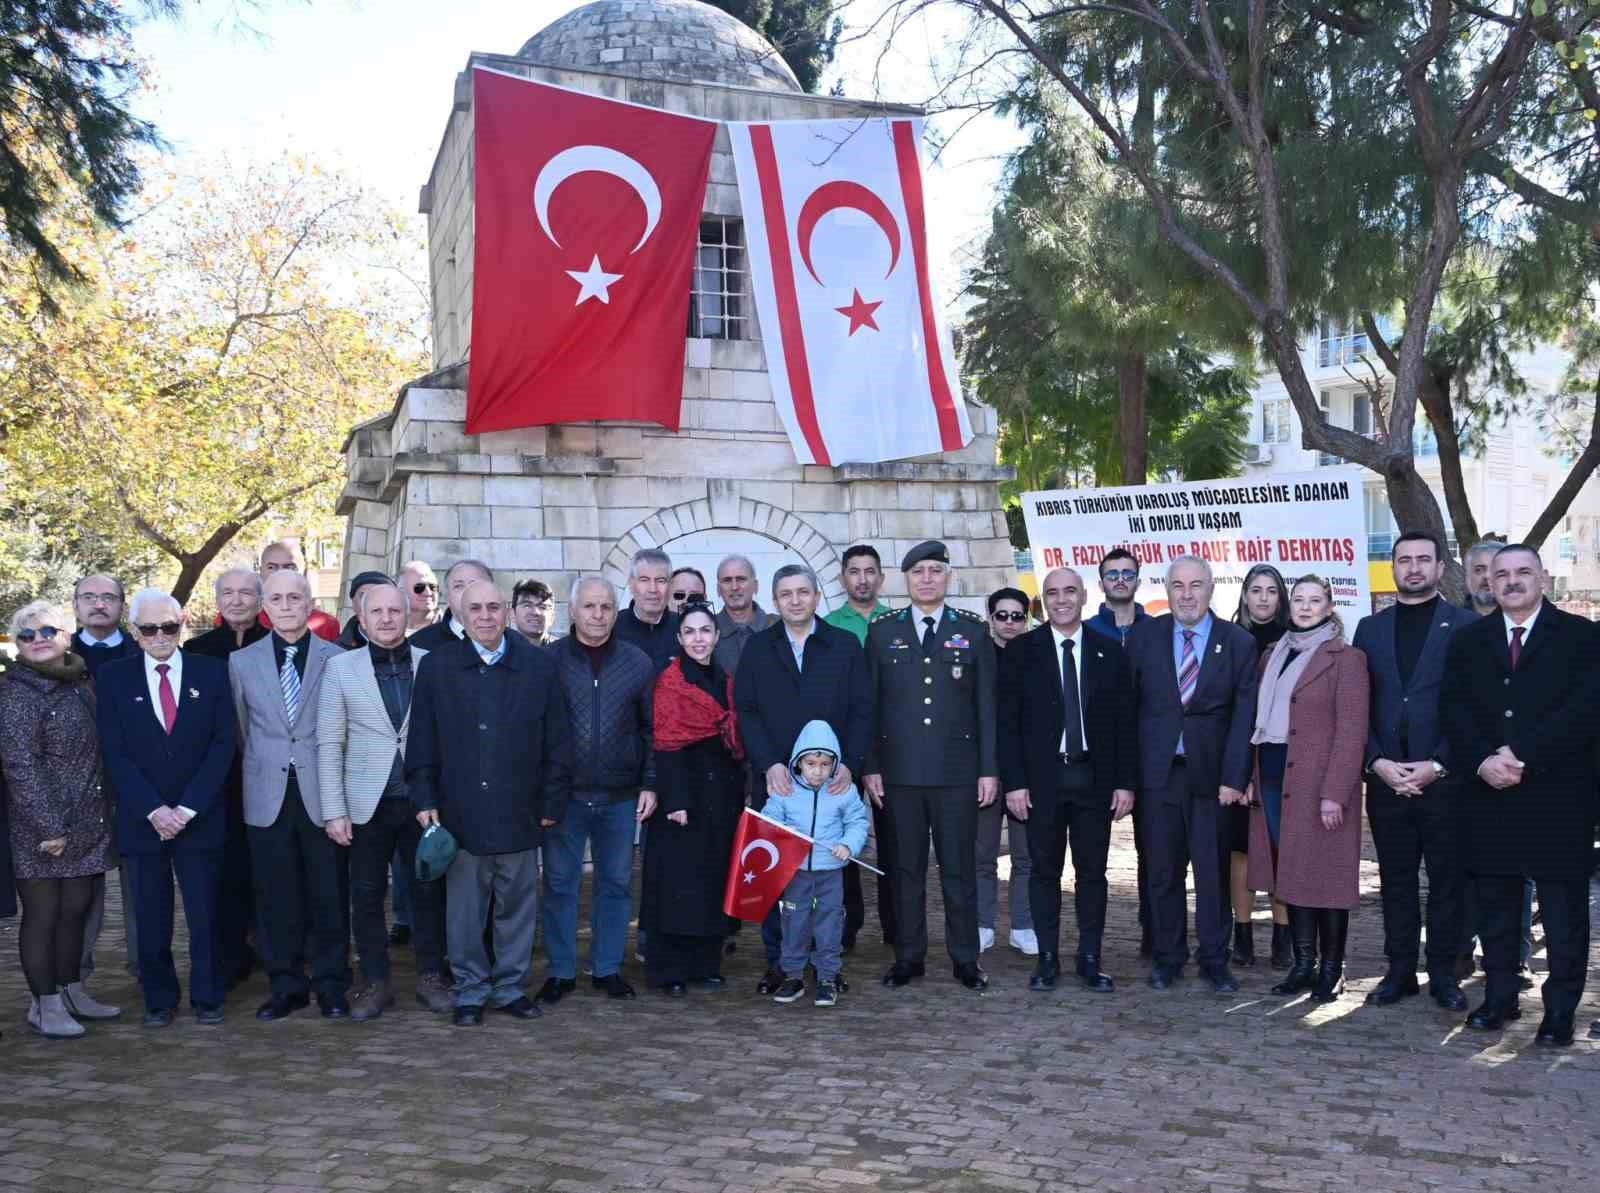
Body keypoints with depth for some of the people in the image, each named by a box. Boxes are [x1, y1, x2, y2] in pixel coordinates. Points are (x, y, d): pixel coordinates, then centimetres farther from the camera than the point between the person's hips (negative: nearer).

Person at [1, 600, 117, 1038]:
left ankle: (71, 992, 26)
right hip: (39, 827, -6)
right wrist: (49, 827, -18)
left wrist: (102, 816, 10)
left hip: (86, 824, 6)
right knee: (43, 912, 3)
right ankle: (45, 1004, 14)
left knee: (75, 908, 13)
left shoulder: (82, 681, 8)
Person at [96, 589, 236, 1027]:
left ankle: (207, 998, 18)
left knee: (204, 914, 4)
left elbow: (223, 744, -2)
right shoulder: (114, 678, 3)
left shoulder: (211, 673, 2)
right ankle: (159, 999, 22)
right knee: (151, 919, 7)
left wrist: (187, 809, -10)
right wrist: (154, 810, -12)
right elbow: (115, 753, -2)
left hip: (200, 819, 0)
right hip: (141, 820, 0)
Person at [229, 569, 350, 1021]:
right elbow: (240, 731, 14)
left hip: (322, 796, -2)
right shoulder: (241, 662, 7)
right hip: (267, 798, 2)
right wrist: (260, 769, 13)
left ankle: (330, 985, 17)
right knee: (276, 896, 7)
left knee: (329, 894, 3)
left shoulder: (338, 659, 0)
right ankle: (286, 985, 20)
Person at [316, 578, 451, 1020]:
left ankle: (430, 978, 21)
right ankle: (375, 983, 21)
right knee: (366, 896, 8)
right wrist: (334, 811, -5)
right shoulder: (340, 668, 1)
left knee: (429, 891, 7)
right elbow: (329, 744, 0)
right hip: (367, 805, 0)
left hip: (422, 801, 0)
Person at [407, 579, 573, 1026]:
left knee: (517, 906, 10)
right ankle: (471, 991, 21)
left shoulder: (538, 666, 1)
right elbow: (422, 741, 5)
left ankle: (510, 987, 24)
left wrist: (552, 802, 0)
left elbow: (557, 741, 3)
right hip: (461, 815, 0)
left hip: (519, 814, 1)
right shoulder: (436, 667, 2)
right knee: (464, 911, 7)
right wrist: (425, 800, -1)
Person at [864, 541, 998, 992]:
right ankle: (908, 956, 16)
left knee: (959, 866, 3)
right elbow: (870, 704, 7)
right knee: (907, 866, 7)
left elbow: (986, 703, 5)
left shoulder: (972, 630, 6)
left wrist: (989, 768, 0)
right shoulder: (882, 632, 8)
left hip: (957, 769, -1)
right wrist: (870, 766, 1)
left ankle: (965, 958, 13)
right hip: (899, 769, 1)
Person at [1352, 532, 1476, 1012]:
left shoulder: (1466, 626, 0)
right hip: (1386, 778, 3)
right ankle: (1400, 971, 17)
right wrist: (1377, 762, -6)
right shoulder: (1371, 629, 11)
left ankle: (1443, 973, 15)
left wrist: (1437, 765, -12)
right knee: (1396, 879, 9)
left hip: (1444, 779, -3)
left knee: (1447, 879, 5)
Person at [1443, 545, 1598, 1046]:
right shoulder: (1467, 642, 12)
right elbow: (1456, 714, 4)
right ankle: (1499, 996, 20)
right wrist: (1482, 762, -13)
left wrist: (1521, 754, -16)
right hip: (1489, 795, 3)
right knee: (1494, 904, 9)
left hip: (1558, 795, -3)